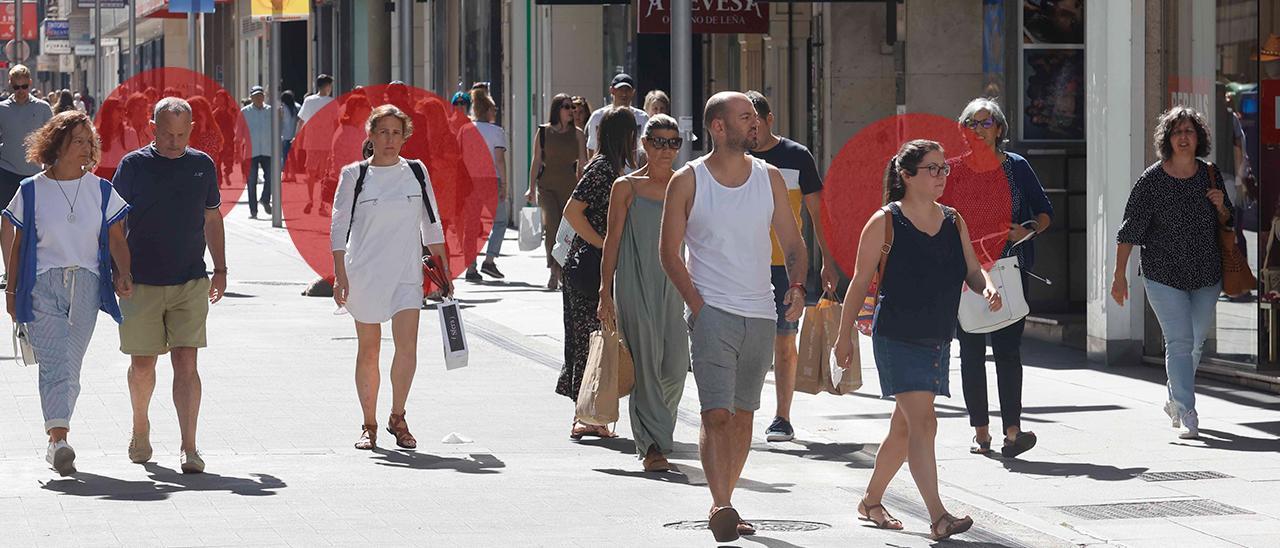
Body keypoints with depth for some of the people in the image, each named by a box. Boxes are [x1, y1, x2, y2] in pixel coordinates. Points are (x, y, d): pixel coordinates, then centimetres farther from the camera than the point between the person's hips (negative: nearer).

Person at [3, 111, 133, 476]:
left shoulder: (100, 190, 8)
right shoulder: (32, 191, 4)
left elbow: (116, 239, 8)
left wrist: (122, 275, -8)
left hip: (86, 285, 2)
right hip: (43, 285, -2)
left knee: (69, 366, 4)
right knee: (54, 362, -15)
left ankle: (55, 441, 15)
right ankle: (59, 439, -25)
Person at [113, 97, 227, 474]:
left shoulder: (202, 165, 8)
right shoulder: (134, 165, -1)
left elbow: (212, 218, 18)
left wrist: (220, 269, 16)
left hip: (190, 283, 1)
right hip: (142, 283, -1)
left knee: (186, 363, -7)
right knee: (142, 363, 8)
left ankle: (189, 447, -6)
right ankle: (140, 429, 33)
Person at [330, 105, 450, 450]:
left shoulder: (416, 171, 7)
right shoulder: (354, 175, 0)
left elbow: (431, 223, 14)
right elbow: (339, 227, 1)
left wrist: (442, 268, 11)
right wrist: (340, 275, -6)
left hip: (407, 273, 1)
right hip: (364, 272, -1)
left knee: (407, 346, -13)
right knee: (368, 351, 5)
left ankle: (397, 417, 2)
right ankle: (369, 425, 16)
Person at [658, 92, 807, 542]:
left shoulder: (769, 178, 8)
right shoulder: (688, 181, -2)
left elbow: (792, 243, 12)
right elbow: (669, 251, 0)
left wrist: (797, 285, -7)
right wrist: (697, 304, -9)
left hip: (761, 315, 4)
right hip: (713, 313, -4)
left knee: (743, 414, 9)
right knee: (717, 413, -15)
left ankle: (726, 501, 18)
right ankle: (720, 506, -21)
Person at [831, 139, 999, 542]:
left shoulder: (954, 222, 9)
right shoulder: (886, 222, -7)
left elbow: (972, 271, 8)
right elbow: (860, 282, -3)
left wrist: (988, 288, -15)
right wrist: (844, 336, -2)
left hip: (938, 339, 6)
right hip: (896, 338, -6)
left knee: (905, 428, 15)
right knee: (923, 422, -17)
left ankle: (871, 501, 32)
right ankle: (938, 518, -22)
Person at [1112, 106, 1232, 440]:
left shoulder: (1210, 176, 3)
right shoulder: (1151, 180, -9)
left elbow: (1227, 224, 15)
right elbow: (1130, 229, -7)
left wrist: (1220, 206, -8)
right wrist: (1120, 275, -11)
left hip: (1207, 275, 4)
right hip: (1164, 275, -4)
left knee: (1196, 342, 12)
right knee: (1179, 343, -10)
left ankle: (1175, 400, 34)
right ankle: (1187, 415, -9)